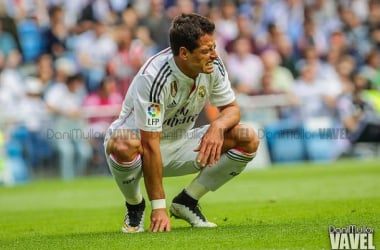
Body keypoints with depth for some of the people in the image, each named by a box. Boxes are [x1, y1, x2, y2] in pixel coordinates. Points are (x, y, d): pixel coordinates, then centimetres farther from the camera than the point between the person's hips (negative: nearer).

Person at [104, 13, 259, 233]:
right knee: (124, 145, -42)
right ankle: (135, 206, -8)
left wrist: (218, 126, -28)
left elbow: (232, 108, 0)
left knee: (248, 139, -13)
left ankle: (187, 201, 2)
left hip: (181, 144, 6)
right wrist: (159, 208, -33)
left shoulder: (213, 66, -14)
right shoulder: (153, 77, -32)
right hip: (140, 141, -6)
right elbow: (150, 145, -32)